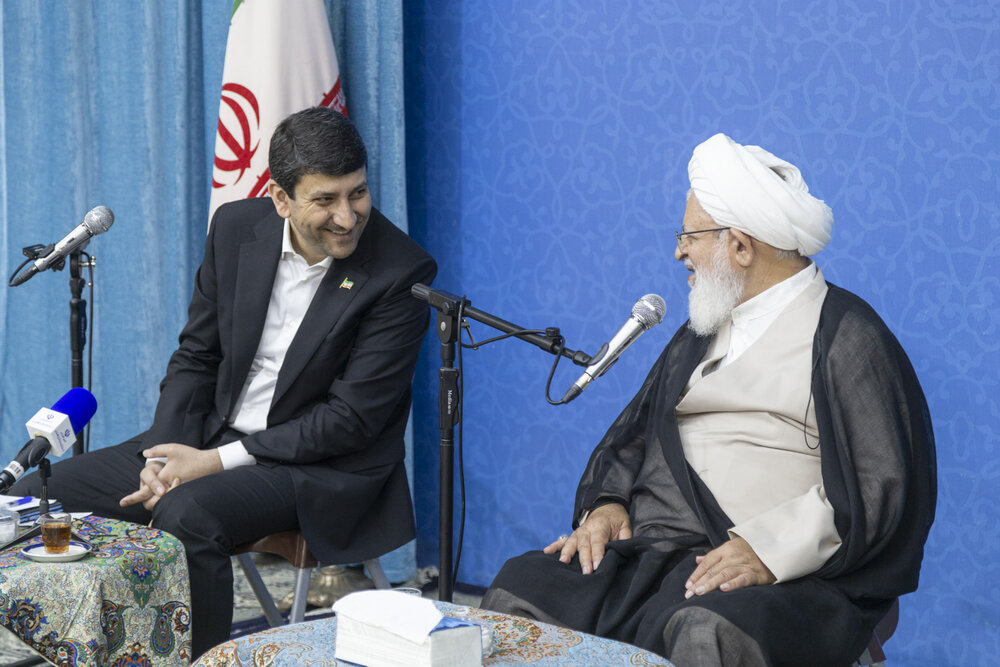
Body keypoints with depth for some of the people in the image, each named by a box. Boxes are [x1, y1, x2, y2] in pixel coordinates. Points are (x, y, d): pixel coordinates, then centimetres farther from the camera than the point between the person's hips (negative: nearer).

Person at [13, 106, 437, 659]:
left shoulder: (402, 273, -18)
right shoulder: (237, 228, -1)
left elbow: (351, 418, -18)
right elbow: (196, 355, 8)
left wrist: (217, 462, -19)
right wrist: (165, 457, -9)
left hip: (322, 467, -6)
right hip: (211, 439, 6)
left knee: (187, 515, -35)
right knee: (35, 498, -2)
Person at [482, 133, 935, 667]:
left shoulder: (846, 335, 0)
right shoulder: (703, 330, 25)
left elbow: (883, 485, -10)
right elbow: (632, 435, 27)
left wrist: (769, 548, -21)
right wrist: (606, 503, 4)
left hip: (780, 576, -7)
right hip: (646, 552, 7)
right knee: (518, 590, -17)